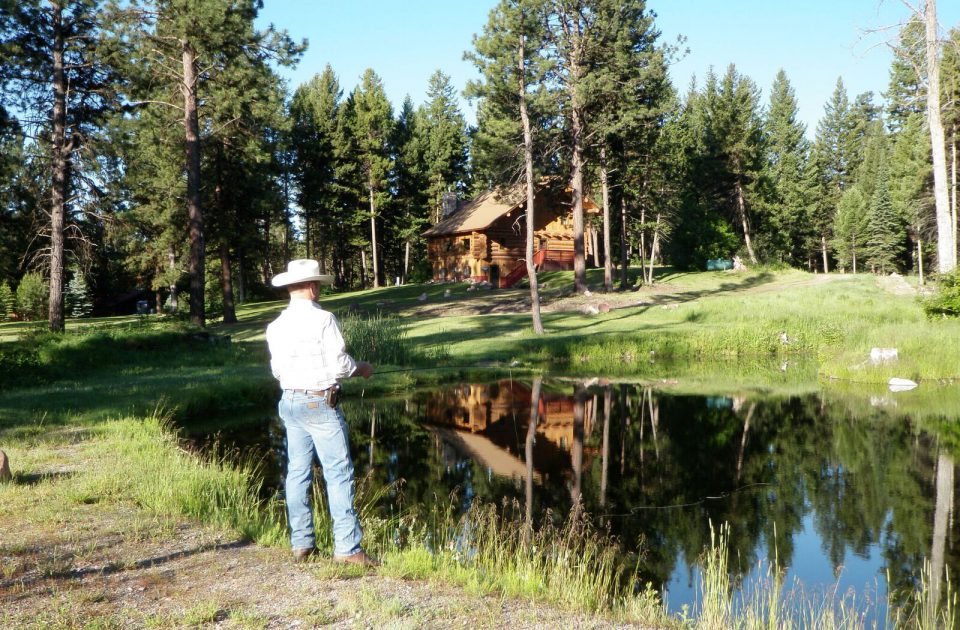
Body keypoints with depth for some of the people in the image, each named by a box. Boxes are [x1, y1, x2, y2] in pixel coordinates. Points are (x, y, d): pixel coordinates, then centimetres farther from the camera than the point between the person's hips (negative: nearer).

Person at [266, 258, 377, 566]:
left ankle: (301, 543, 18)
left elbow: (277, 370, 9)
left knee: (297, 472, 11)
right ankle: (347, 546, -3)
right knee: (339, 473, -3)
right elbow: (339, 364, -14)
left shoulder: (276, 326, 5)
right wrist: (360, 367, 5)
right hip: (320, 403, -7)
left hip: (290, 402, 7)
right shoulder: (323, 319, -13)